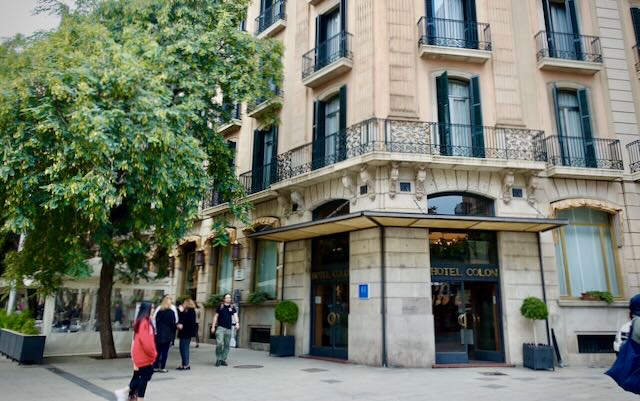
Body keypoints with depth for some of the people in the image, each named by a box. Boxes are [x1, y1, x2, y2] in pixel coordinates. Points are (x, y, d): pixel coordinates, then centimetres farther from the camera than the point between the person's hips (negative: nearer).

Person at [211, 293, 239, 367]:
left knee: (226, 345, 5)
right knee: (219, 343, -14)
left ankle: (223, 359, 16)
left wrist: (237, 323, -21)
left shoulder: (232, 307, 8)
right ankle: (218, 359, 1)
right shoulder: (220, 306, 3)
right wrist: (213, 326, 4)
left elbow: (235, 315, -3)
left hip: (228, 328, 3)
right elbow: (216, 316, 8)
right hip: (220, 327, -3)